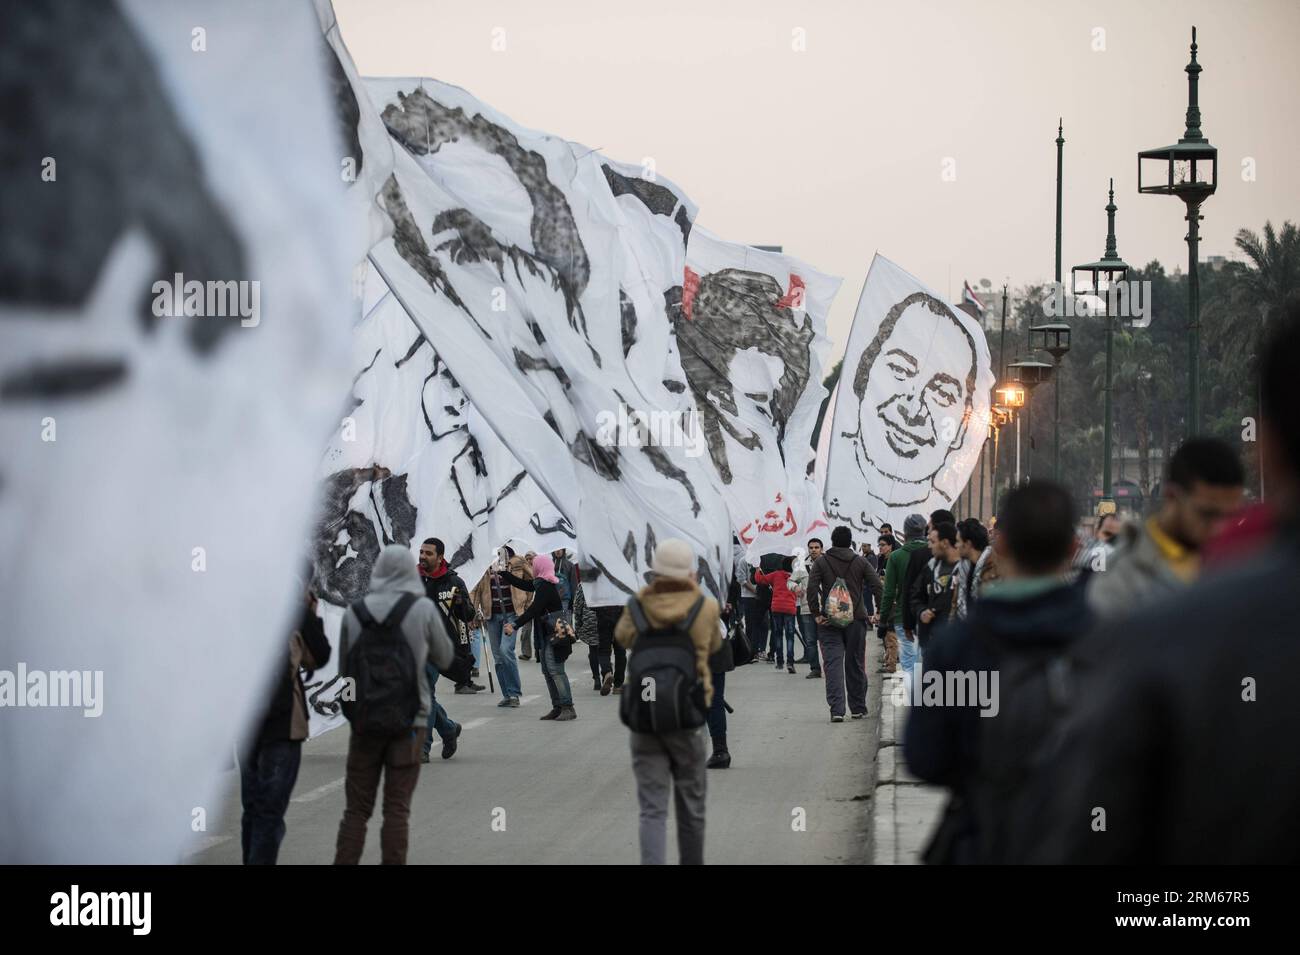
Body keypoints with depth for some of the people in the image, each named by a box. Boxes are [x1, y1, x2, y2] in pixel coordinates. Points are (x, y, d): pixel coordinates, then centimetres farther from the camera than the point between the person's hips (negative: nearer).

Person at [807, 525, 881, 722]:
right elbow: (877, 586, -3)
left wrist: (816, 614, -6)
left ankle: (836, 709, -17)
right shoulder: (860, 562, 5)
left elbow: (812, 588, -9)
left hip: (830, 622, -1)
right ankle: (858, 708, 19)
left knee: (833, 663, -5)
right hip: (856, 619, 1)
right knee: (855, 665, 12)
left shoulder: (821, 562, 2)